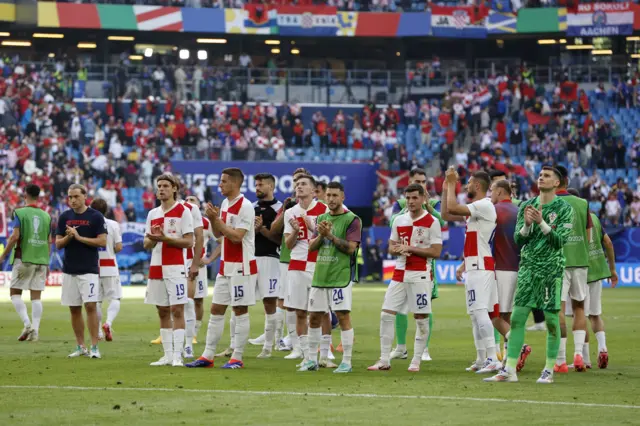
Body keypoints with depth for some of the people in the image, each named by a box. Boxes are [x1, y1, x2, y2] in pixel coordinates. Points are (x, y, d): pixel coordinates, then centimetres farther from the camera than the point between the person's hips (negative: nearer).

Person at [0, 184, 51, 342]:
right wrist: (46, 263, 20)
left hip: (23, 259, -4)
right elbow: (48, 242, 11)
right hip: (41, 260, 4)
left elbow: (15, 236, -13)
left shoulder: (20, 213, -6)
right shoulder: (46, 216, 8)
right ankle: (35, 331, -2)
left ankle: (27, 323, -13)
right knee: (36, 296, 4)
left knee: (15, 292, 6)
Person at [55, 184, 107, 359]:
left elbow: (102, 241, -10)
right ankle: (80, 347, 15)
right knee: (74, 309, 7)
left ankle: (94, 347, -9)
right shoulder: (64, 217, 9)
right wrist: (68, 237, -12)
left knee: (90, 306, -12)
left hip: (89, 270, -4)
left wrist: (79, 237, -15)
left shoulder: (95, 216, -3)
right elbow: (58, 244, 9)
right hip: (69, 270, 4)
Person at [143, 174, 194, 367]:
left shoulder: (183, 211, -3)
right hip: (156, 268, 6)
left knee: (177, 310, -9)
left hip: (175, 268, -6)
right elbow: (146, 244, 16)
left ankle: (177, 355, -9)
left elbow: (189, 242, -9)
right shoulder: (153, 214, 14)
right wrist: (152, 239, -7)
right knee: (162, 312, 7)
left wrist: (165, 238, -18)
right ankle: (167, 355, 12)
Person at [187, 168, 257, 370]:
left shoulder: (245, 207, -14)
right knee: (216, 310, 8)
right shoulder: (225, 204, 13)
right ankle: (208, 356, 11)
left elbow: (236, 236, -21)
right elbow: (218, 234, 17)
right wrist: (212, 219, -1)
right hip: (225, 266, 9)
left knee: (240, 311, -2)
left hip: (242, 266, -9)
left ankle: (237, 358, 2)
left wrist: (217, 219, -17)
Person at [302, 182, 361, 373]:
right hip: (320, 276, 6)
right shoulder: (322, 219, 14)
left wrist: (330, 235, -19)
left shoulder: (352, 220, -5)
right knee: (314, 317, 8)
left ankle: (346, 361, -2)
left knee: (343, 316, -8)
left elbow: (350, 247, -14)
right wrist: (321, 235, -8)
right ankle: (312, 360, 18)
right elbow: (311, 246, 11)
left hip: (341, 276, -6)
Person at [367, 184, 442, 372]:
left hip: (421, 275, -5)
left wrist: (410, 248, -15)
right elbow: (391, 247, 16)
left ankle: (416, 361, 9)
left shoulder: (432, 222, -6)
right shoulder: (399, 220, 11)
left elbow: (436, 252, -11)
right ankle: (384, 360, 6)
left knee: (421, 318, 0)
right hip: (400, 273, 5)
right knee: (386, 314, 0)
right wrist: (398, 250, -8)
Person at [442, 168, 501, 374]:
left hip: (481, 267, -11)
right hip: (474, 267, 11)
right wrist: (446, 187, 20)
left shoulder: (484, 206, -13)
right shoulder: (475, 208, 19)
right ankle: (481, 359, 16)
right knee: (475, 314, 12)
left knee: (480, 312, -16)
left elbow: (452, 208, -22)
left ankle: (493, 359, -21)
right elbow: (446, 214, 24)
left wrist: (452, 183, -10)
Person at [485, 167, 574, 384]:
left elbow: (560, 240, -12)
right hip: (528, 268, 4)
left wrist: (541, 222, -22)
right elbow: (518, 239, 5)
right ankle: (509, 370, -2)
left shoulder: (564, 209, -3)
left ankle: (549, 370, 7)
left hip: (552, 270, -4)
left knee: (552, 319, -2)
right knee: (517, 317, -3)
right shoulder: (526, 206, 9)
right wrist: (527, 224, -15)